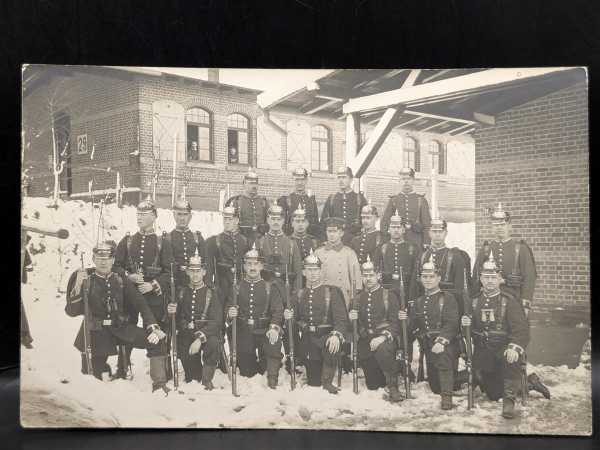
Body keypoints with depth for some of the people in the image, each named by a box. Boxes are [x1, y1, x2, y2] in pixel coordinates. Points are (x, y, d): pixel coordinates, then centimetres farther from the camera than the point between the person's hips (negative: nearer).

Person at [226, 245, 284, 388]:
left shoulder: (270, 287, 5)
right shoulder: (237, 288, 9)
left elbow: (277, 310, -6)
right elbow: (229, 309, 4)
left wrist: (274, 328, -24)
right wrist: (230, 313, -21)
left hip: (265, 330, -1)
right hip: (243, 331, 1)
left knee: (274, 343, -34)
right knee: (246, 373, 1)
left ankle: (272, 381, -16)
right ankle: (256, 367, 37)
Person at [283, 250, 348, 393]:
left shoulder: (332, 291, 0)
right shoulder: (300, 294, 12)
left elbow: (341, 318, -11)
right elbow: (295, 315, 12)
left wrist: (336, 334, -30)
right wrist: (288, 315, -12)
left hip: (326, 336, -3)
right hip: (307, 338, 3)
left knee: (333, 346, -38)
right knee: (314, 382, 0)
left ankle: (327, 381, -15)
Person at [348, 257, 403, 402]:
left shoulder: (389, 295, 1)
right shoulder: (358, 298, 14)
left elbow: (396, 322, -8)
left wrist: (383, 337, -25)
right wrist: (351, 318, -7)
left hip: (385, 339, -4)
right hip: (365, 341, 4)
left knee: (382, 350, -40)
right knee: (372, 385, 5)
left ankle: (393, 387, -20)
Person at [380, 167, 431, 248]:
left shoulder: (421, 200, 7)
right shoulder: (393, 200, 9)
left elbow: (427, 224, 4)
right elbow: (384, 222, 7)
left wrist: (427, 245, -2)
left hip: (416, 241, 0)